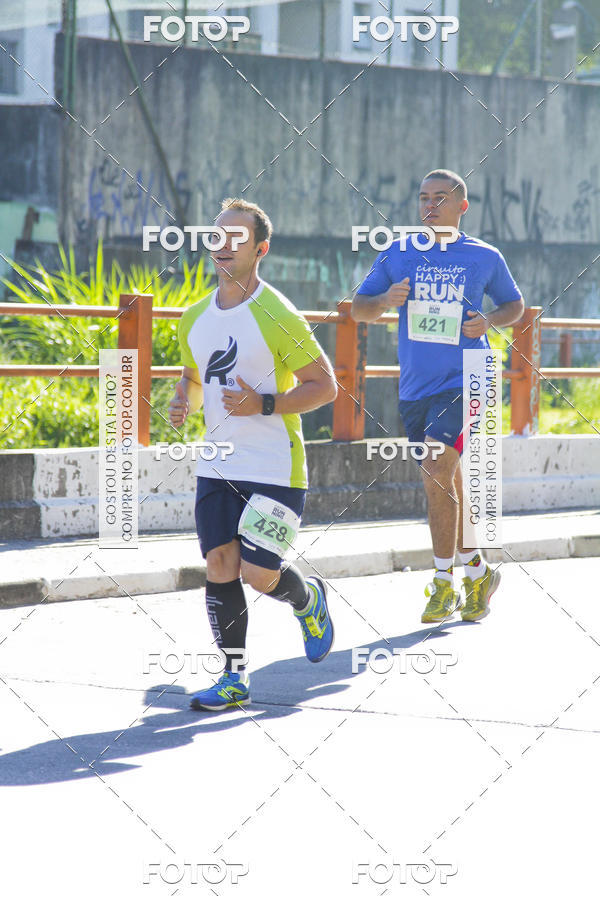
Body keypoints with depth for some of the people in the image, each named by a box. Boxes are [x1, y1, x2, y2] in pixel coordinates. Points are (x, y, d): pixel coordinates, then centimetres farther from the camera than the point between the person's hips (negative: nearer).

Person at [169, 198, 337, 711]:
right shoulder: (196, 318, 8)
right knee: (220, 566, -3)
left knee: (259, 574, -8)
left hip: (274, 466, -6)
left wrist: (263, 405, -21)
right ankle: (234, 678, 6)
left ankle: (309, 599, 26)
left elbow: (325, 386, -10)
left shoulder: (276, 316, -12)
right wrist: (183, 403, 1)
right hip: (218, 465, 6)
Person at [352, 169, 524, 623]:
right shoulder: (398, 255, 7)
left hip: (464, 381, -4)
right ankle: (478, 572, 26)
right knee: (444, 485, 11)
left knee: (437, 472, -17)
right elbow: (358, 308, 12)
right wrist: (385, 300, -10)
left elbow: (515, 305, 17)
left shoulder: (485, 258, 3)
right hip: (415, 385, 4)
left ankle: (444, 583, -8)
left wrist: (490, 321, -5)